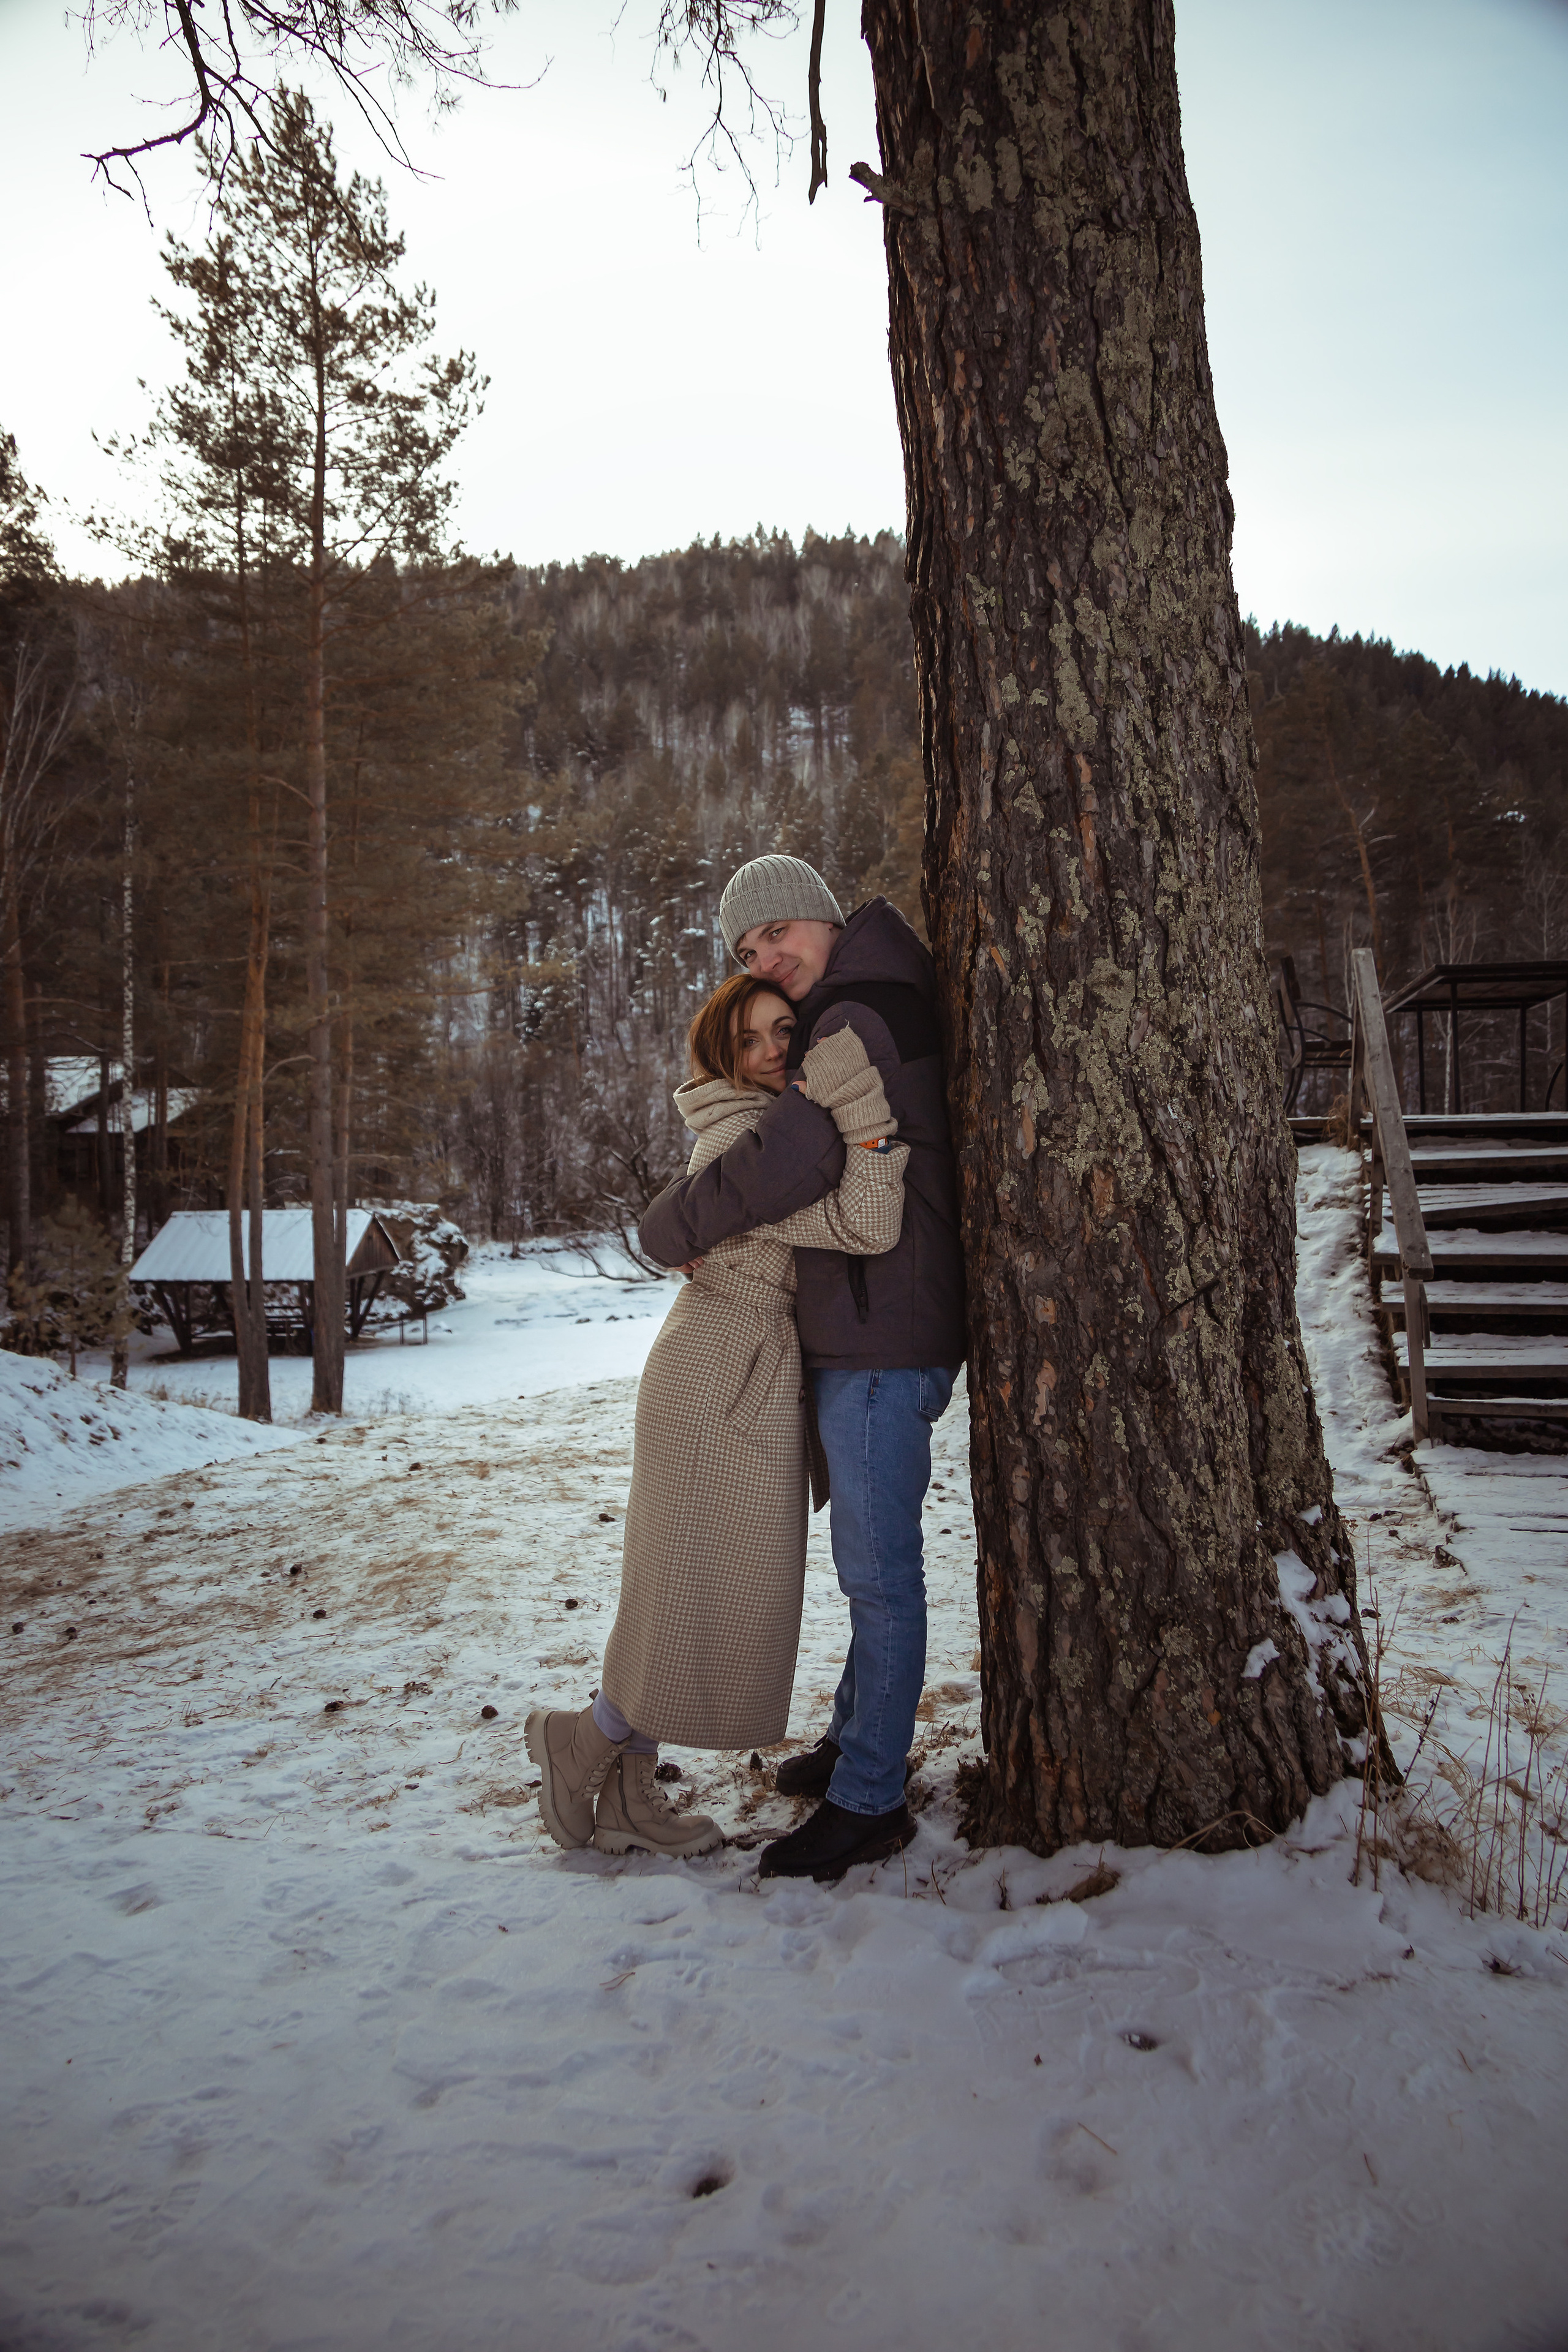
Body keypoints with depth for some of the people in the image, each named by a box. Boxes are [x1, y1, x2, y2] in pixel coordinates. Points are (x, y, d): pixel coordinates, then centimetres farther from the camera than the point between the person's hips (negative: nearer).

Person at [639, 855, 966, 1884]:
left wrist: (670, 1228, -17)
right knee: (874, 1556, 20)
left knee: (879, 1570, -2)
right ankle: (860, 1736, 35)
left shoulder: (856, 1021, -17)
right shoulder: (891, 1008, 16)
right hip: (869, 1335, 11)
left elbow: (793, 1157, -32)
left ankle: (868, 1801, 8)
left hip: (881, 1342, -11)